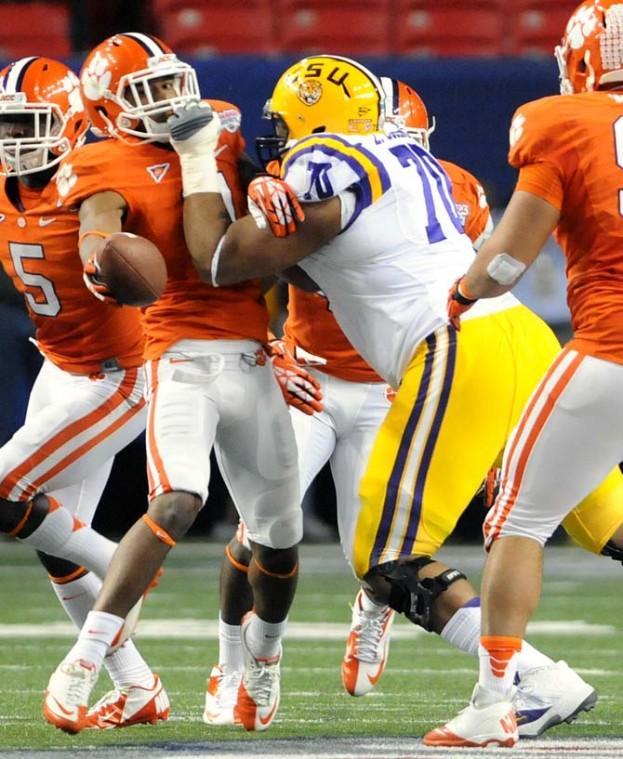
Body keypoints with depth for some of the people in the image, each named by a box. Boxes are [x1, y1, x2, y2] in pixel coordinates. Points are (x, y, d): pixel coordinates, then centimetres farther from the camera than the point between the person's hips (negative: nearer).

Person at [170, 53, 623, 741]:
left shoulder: (317, 176, -3)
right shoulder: (410, 158, 22)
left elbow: (219, 264, 5)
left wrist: (199, 164, 16)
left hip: (457, 358, -8)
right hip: (522, 337, 8)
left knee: (391, 565, -5)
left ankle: (541, 683, -15)